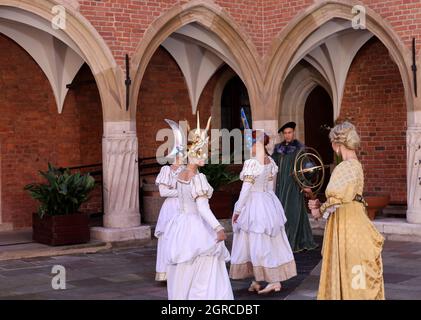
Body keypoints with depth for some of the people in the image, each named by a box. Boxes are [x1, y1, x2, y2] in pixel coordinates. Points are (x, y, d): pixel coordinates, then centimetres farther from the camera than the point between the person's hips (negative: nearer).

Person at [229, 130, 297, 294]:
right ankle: (276, 280, 15)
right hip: (269, 203, 7)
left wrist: (237, 210, -9)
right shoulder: (271, 162, 4)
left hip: (253, 204, -7)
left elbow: (246, 189, -17)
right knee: (272, 243, 11)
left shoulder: (251, 163, -18)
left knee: (255, 242, 4)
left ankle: (257, 281, 14)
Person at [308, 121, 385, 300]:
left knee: (346, 269, -2)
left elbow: (337, 200, -22)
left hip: (346, 223, -9)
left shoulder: (346, 167, -17)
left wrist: (320, 211, -6)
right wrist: (321, 205, 8)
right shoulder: (355, 165, 12)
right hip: (351, 217, 9)